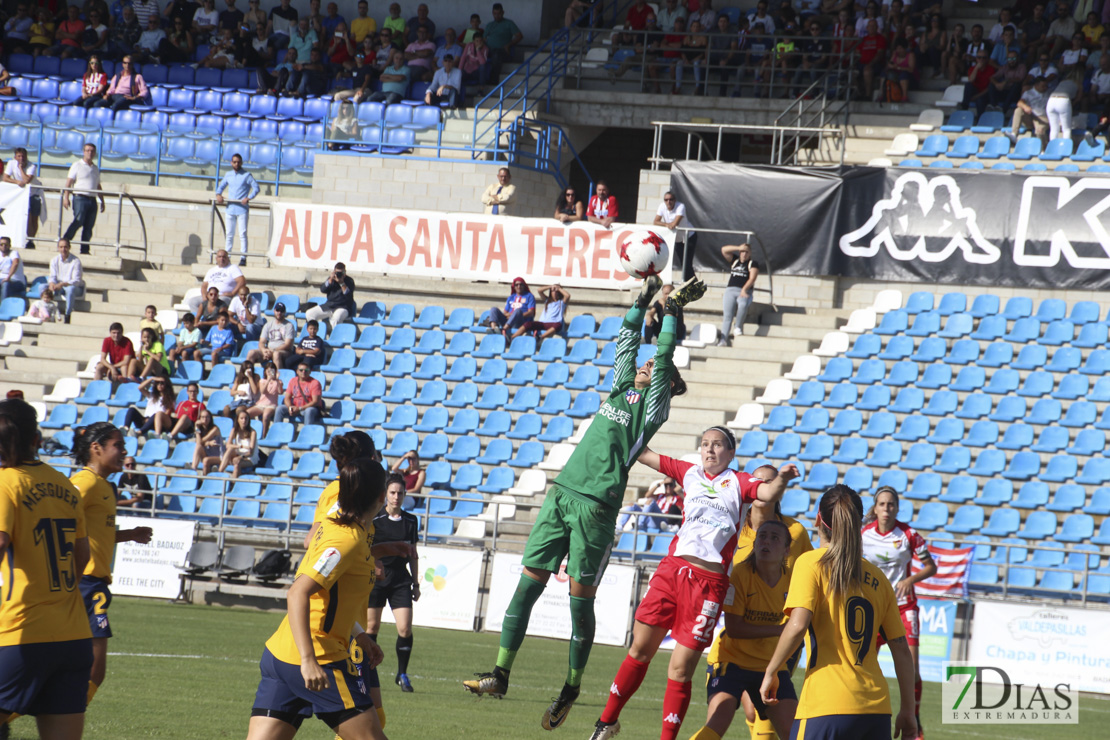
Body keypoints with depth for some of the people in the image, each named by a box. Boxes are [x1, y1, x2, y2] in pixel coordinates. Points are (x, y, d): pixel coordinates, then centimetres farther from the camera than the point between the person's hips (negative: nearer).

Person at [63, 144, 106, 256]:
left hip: (92, 200, 5)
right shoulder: (77, 165, 4)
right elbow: (69, 182, -3)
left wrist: (102, 201, 21)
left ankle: (84, 250, 4)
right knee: (78, 221, -19)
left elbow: (98, 187, 27)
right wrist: (66, 197, -14)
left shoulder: (95, 169, 20)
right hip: (80, 198, -5)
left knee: (89, 226, 1)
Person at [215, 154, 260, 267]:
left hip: (242, 209, -5)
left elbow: (256, 188, -5)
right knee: (229, 234, 8)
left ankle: (243, 257, -9)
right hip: (230, 209, 5)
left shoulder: (247, 175, 0)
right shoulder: (228, 175, 14)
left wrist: (248, 198, -19)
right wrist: (218, 194, 0)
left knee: (242, 234, -8)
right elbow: (221, 186, 22)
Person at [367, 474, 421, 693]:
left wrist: (416, 584, 14)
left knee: (405, 628, -8)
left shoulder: (411, 521, 8)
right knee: (372, 626, 0)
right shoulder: (375, 520, -3)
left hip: (401, 579, 2)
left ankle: (402, 674, 5)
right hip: (376, 577, -2)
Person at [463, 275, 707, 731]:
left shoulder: (653, 406, 4)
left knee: (581, 597, -3)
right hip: (562, 493, 6)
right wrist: (643, 301, 22)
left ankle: (572, 688, 7)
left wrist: (673, 312, 3)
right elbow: (626, 342, 23)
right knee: (529, 582, 0)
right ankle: (501, 674, -1)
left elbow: (664, 359, -2)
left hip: (596, 505, -6)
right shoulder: (621, 391, 20)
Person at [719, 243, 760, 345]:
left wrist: (744, 289, -18)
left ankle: (738, 328, -24)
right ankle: (723, 339, -34)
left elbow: (752, 278, -3)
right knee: (728, 313, -23)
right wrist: (739, 248, 6)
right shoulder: (734, 260, 23)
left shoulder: (753, 264, 11)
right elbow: (724, 250, 14)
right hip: (730, 290, 2)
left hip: (744, 293, -2)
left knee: (743, 304, -39)